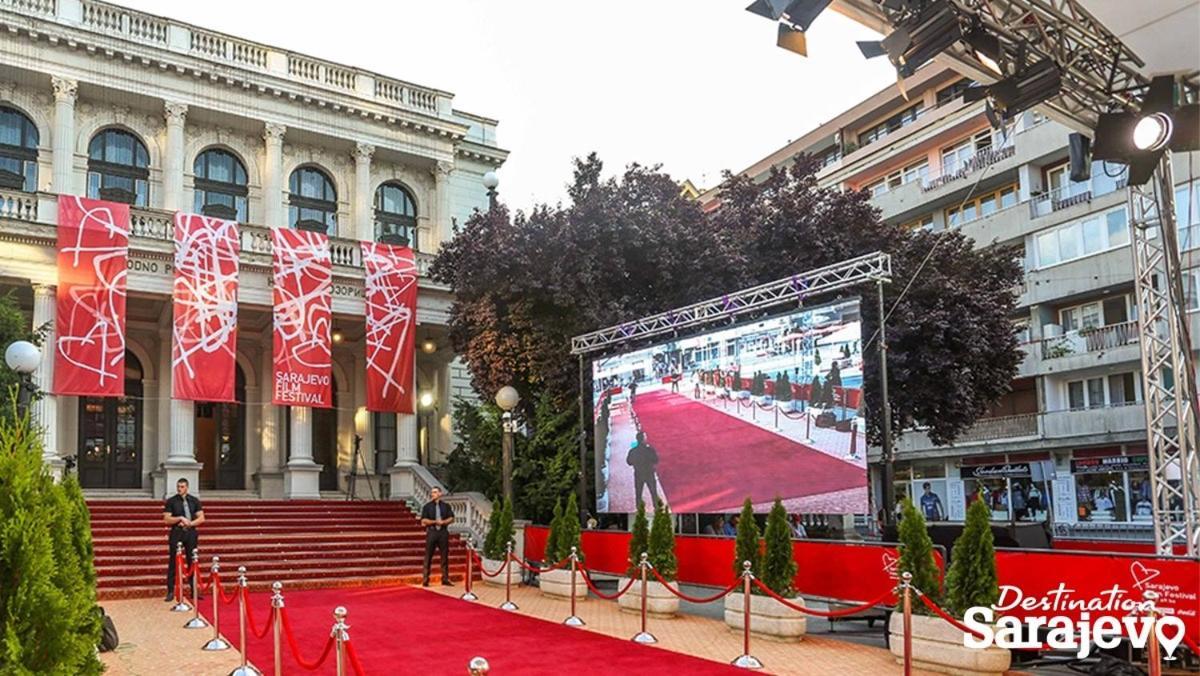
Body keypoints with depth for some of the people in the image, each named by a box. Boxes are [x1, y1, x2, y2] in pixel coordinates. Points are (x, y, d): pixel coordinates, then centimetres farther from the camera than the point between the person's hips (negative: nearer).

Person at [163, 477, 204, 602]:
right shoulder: (171, 501, 3)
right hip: (176, 534, -2)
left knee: (192, 562, 4)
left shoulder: (194, 501, 8)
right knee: (173, 563, -1)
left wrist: (189, 523, -11)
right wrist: (180, 518, -15)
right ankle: (170, 592, 3)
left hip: (191, 533, 2)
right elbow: (166, 519, -3)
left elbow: (201, 518, 4)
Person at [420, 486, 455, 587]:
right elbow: (423, 521, -2)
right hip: (431, 532, -2)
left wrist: (443, 522, -11)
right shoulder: (427, 506, 4)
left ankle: (445, 579, 11)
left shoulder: (446, 506, 10)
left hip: (443, 532, 2)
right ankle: (425, 580, 2)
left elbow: (451, 518, 7)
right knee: (428, 557, -2)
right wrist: (435, 522, -13)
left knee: (445, 556, 4)